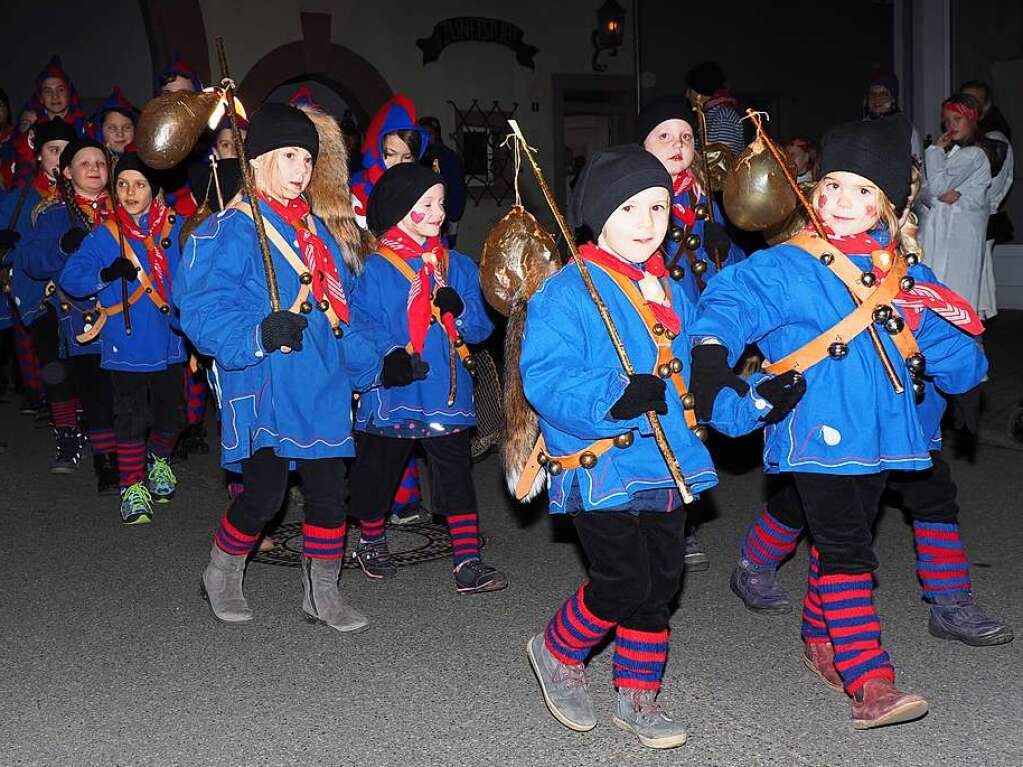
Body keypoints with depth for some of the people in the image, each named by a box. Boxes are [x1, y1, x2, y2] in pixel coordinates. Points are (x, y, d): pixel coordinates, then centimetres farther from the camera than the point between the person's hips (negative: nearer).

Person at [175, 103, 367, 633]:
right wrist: (257, 335, -29)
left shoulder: (314, 228, 16)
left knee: (328, 491, 6)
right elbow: (200, 308, -16)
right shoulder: (229, 230, -7)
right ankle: (221, 577, 22)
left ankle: (322, 593, 21)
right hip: (262, 388, -6)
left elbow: (341, 296, 26)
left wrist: (349, 346, 14)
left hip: (319, 387, 7)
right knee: (265, 494, -6)